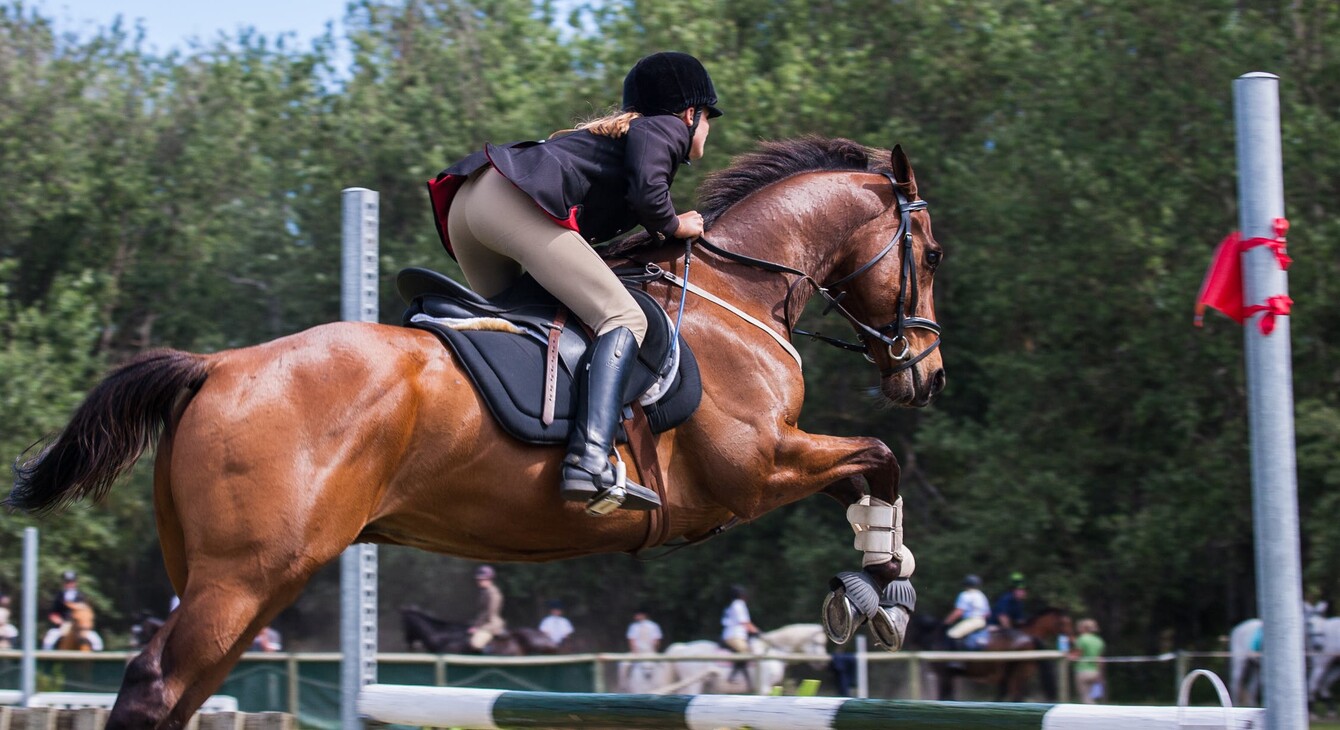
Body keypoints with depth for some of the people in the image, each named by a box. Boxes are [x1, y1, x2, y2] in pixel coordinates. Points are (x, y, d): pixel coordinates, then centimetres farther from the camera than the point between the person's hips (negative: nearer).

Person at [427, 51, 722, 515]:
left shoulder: (616, 129, 36)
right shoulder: (666, 128, 12)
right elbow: (647, 192, -7)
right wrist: (674, 227, 11)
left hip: (466, 198, 9)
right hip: (516, 202, -9)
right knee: (623, 319, -13)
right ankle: (589, 463, -31)